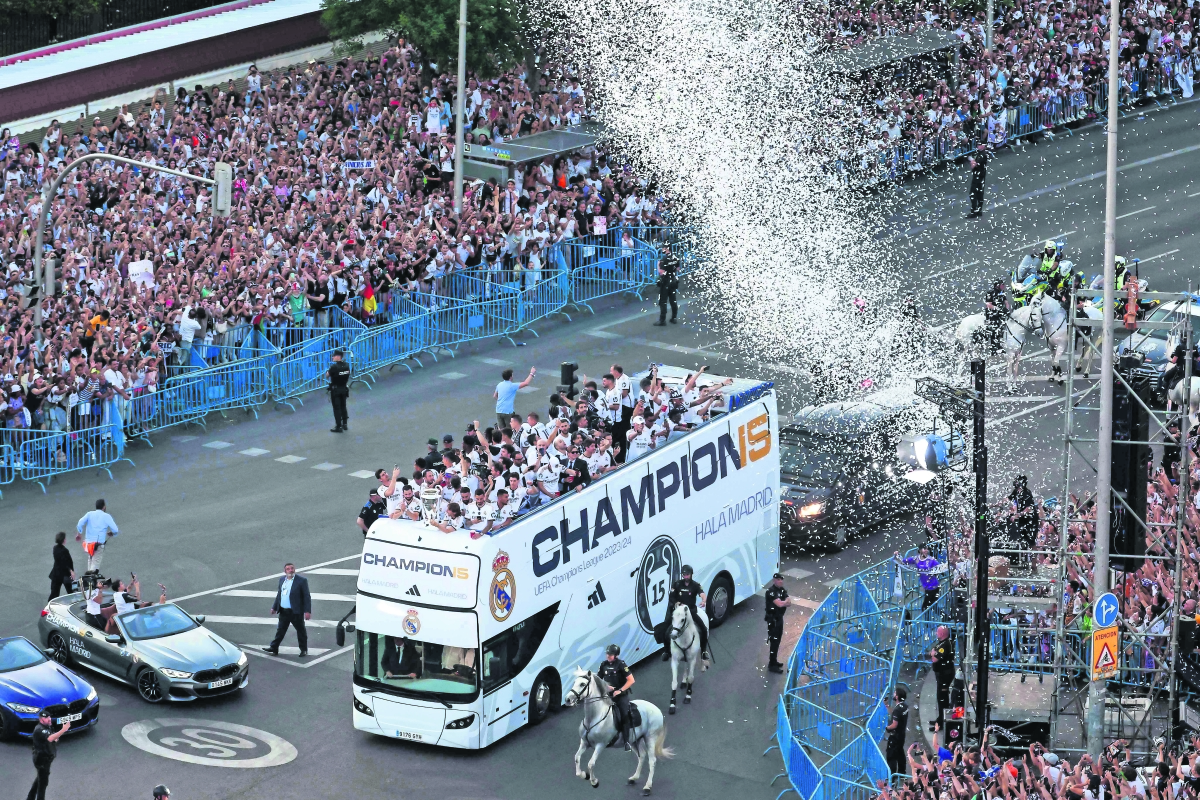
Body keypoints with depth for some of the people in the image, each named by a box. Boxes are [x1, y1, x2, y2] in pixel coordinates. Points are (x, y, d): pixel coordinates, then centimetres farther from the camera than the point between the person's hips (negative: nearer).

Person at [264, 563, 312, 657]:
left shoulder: (302, 580, -9)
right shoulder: (282, 580, 9)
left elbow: (307, 596, -11)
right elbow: (279, 595, 19)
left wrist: (307, 611, -17)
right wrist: (274, 607, 17)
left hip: (296, 612, -5)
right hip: (284, 612, 5)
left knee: (300, 631, 8)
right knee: (280, 630, 9)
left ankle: (303, 650, 20)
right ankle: (274, 648, 14)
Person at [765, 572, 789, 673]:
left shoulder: (782, 590, 8)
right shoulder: (771, 591, -20)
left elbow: (788, 603, 1)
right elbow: (779, 604, -28)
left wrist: (783, 602, -21)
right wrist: (786, 602, -8)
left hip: (779, 618, 9)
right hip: (773, 619, -9)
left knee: (777, 640, 17)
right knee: (774, 641, -7)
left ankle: (774, 661, 30)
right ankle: (772, 665, -4)